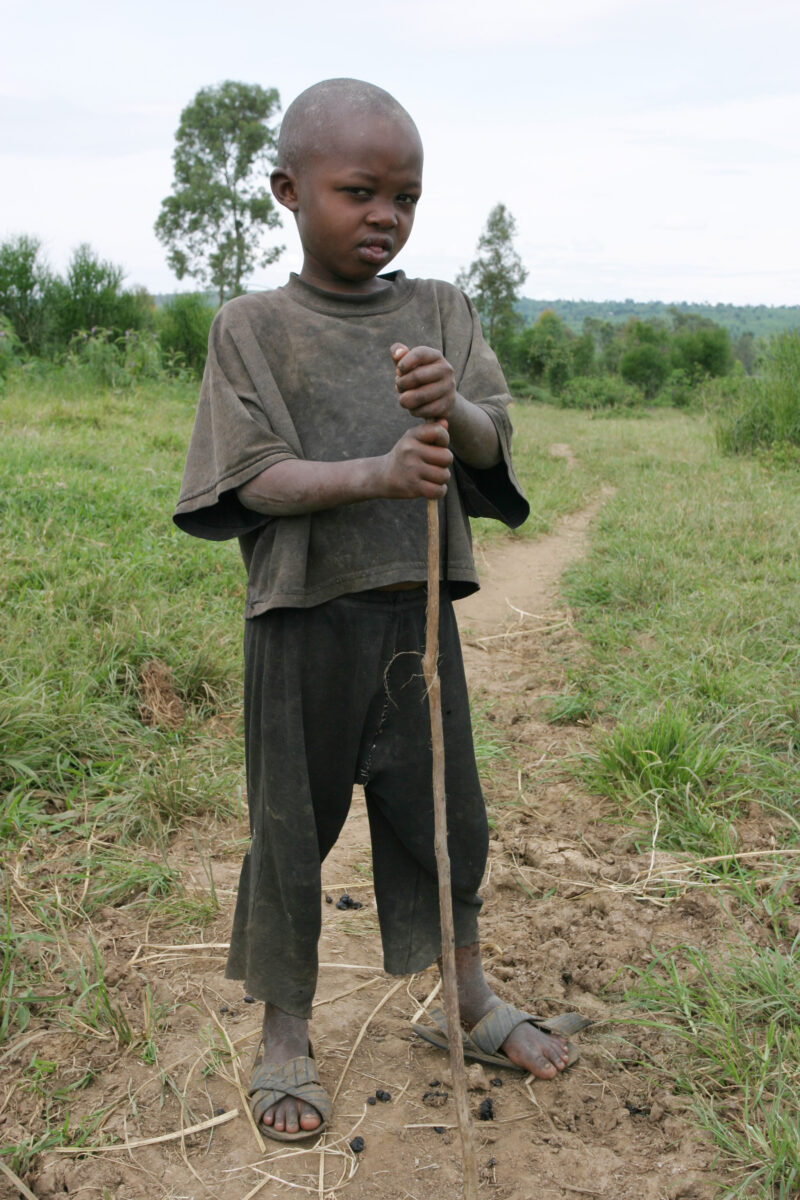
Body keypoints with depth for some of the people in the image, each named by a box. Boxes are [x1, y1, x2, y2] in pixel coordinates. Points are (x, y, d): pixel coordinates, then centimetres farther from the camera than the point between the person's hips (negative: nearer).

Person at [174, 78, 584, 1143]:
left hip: (418, 610, 3)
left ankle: (467, 1000, 39)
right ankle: (285, 1035, 30)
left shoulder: (440, 312, 5)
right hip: (304, 617, -3)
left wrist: (453, 410, -27)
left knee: (447, 812, 15)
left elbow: (490, 445, -4)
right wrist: (377, 472, -27)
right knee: (292, 825, 9)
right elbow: (255, 480, -11)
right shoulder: (252, 326, -3)